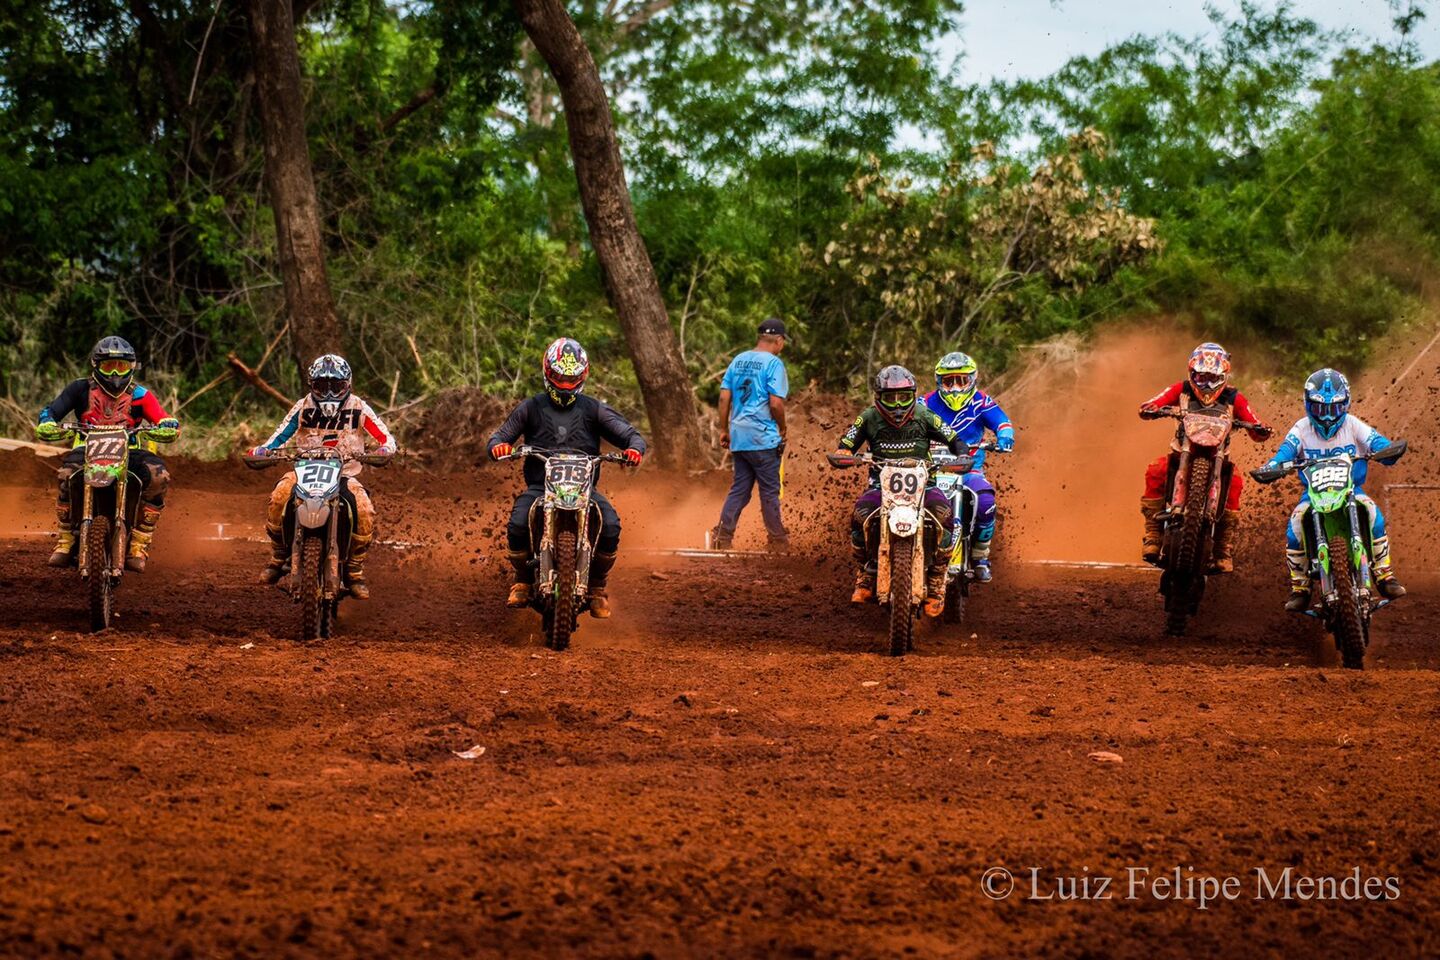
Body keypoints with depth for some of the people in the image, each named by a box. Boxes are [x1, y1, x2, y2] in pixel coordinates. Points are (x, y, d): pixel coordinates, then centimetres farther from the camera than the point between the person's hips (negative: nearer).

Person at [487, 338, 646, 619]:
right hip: (539, 487, 0)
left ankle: (598, 587, -1)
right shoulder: (531, 408, 10)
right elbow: (500, 436, 6)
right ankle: (523, 580, -1)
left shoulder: (592, 409, 9)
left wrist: (635, 448, -21)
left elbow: (628, 433, 4)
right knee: (518, 525, -30)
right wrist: (498, 446, -21)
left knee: (611, 527, -26)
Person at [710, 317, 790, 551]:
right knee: (769, 490, 3)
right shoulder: (774, 363, -10)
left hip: (738, 436, 6)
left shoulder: (738, 361, 11)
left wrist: (725, 430, 16)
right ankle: (778, 540, 10)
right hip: (763, 439, -6)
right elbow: (776, 403, -16)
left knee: (740, 489, 11)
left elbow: (724, 397, 10)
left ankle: (722, 535, 2)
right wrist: (782, 429, 0)